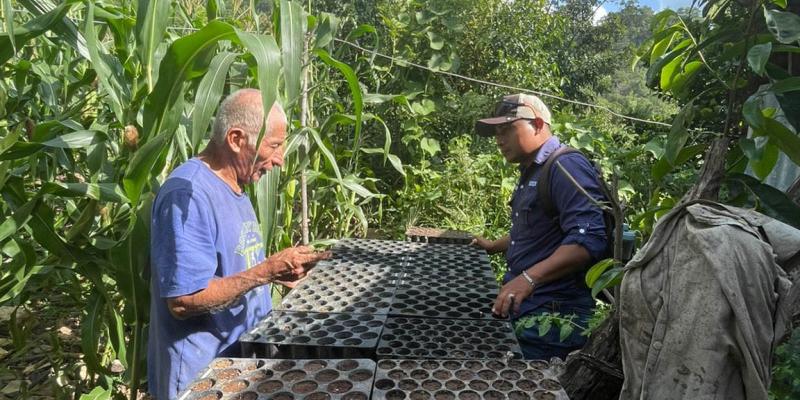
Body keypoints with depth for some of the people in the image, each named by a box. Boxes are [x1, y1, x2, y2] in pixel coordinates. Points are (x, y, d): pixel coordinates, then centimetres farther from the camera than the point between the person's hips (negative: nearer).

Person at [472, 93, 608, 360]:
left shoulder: (566, 166, -14)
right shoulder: (532, 172, 19)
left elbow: (587, 239, -28)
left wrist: (529, 278, -36)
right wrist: (494, 247, 30)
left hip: (551, 314, -9)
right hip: (521, 306, 9)